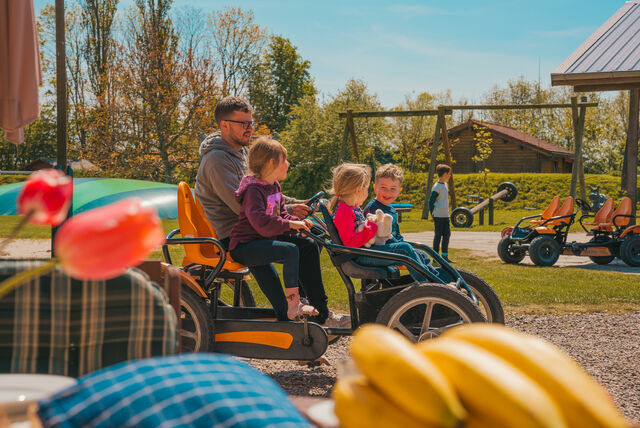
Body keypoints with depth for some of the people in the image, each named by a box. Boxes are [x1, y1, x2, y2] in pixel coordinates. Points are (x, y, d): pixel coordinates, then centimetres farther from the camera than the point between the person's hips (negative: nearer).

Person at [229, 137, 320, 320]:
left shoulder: (274, 186, 13)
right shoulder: (253, 189, -19)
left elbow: (281, 214, 18)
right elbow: (261, 222, -31)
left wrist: (298, 223, -1)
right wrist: (290, 224, -27)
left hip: (268, 237, 10)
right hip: (244, 246, -10)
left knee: (309, 246, 2)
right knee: (291, 250, -30)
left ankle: (320, 306, 6)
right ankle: (293, 306, -23)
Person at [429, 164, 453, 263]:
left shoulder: (445, 185, 13)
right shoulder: (437, 187, -14)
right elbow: (431, 201, -13)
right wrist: (432, 214, -11)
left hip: (445, 215, 8)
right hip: (438, 216, -8)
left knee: (447, 234, 6)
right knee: (438, 236, -1)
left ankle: (445, 256, 11)